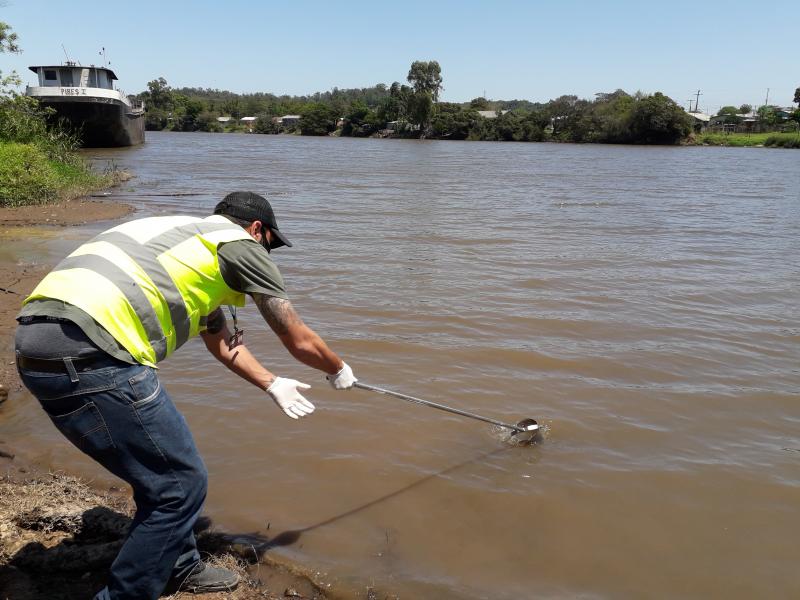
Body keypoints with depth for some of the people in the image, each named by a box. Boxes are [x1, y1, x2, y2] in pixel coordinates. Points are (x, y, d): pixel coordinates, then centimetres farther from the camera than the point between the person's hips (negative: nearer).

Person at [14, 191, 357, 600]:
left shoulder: (188, 240, 30)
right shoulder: (240, 244, 6)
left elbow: (222, 342, 39)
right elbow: (299, 342, 12)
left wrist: (272, 385, 48)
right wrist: (340, 371, 32)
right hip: (88, 352, -10)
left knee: (161, 469, 23)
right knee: (180, 485, 4)